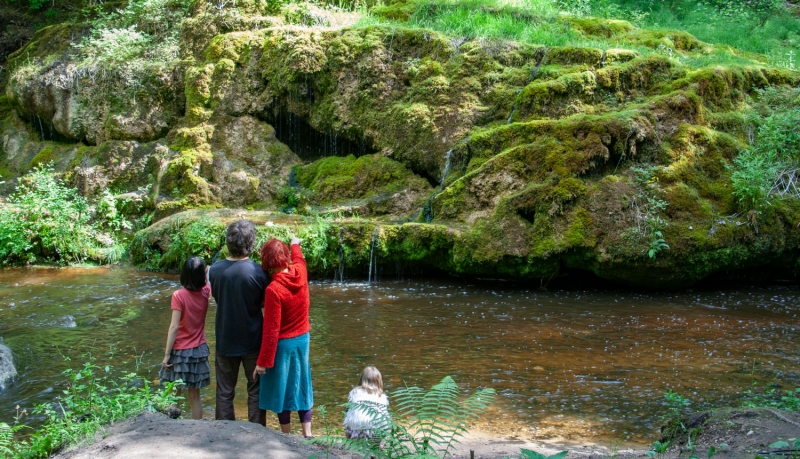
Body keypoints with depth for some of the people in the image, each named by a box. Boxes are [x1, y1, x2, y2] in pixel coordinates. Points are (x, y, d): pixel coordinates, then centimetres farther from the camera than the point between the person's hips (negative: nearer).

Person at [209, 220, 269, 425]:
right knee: (255, 391, 13)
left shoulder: (215, 270, -10)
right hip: (252, 341, -2)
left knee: (225, 392, 14)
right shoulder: (257, 271, -18)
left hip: (225, 341, 2)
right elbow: (266, 302, -4)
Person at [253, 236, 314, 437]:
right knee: (302, 385, 18)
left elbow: (271, 330, -22)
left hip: (283, 344, -6)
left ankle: (287, 436, 20)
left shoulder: (273, 289, -25)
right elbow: (299, 258, 20)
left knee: (281, 388, 10)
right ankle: (307, 432, 21)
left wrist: (263, 361, -15)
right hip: (303, 339, 6)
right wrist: (295, 244, 42)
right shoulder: (300, 272, -9)